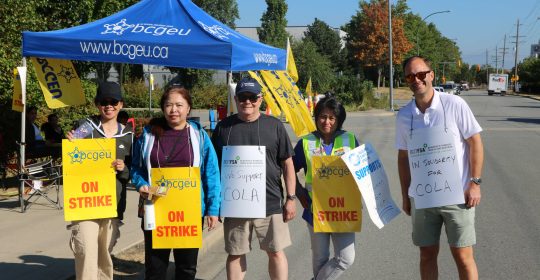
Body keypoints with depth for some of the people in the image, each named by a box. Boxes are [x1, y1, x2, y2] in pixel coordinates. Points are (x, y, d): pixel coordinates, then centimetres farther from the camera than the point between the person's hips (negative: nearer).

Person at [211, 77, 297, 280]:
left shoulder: (274, 126, 2)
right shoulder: (223, 127, 4)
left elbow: (287, 164, 4)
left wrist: (291, 198, 0)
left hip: (271, 204, -1)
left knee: (276, 252, 6)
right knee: (235, 254, 11)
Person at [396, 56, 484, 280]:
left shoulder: (454, 105, -7)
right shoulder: (404, 116, 3)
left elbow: (475, 142, -4)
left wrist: (475, 182, -10)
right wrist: (405, 196, 12)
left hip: (456, 196, -3)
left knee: (463, 256, 0)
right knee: (427, 254, 11)